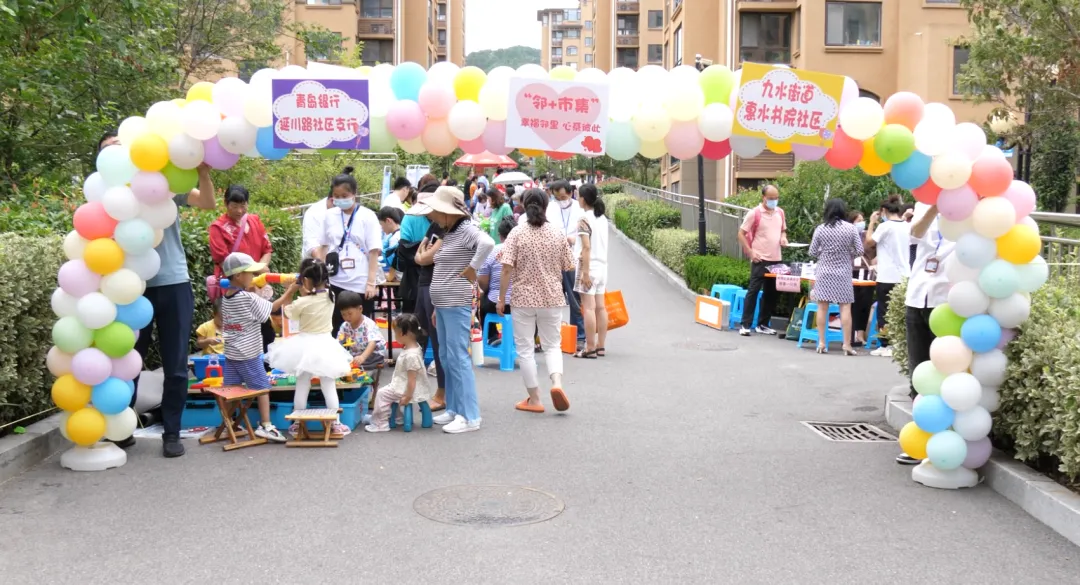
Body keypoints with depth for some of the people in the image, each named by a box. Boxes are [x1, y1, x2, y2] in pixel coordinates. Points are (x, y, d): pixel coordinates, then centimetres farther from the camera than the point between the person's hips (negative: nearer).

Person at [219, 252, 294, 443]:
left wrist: (250, 290, 7)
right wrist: (288, 293, -4)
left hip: (231, 353, 7)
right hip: (248, 354, -7)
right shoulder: (249, 298, -17)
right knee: (262, 387, 1)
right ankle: (266, 425, 1)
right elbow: (271, 308, -10)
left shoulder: (225, 297, 3)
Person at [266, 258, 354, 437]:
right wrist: (303, 292, 6)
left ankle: (297, 424, 16)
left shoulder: (303, 302, -19)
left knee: (302, 386, 8)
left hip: (306, 346, -3)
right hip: (325, 345, 3)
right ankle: (335, 423, 12)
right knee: (329, 387, 9)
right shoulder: (330, 296, -6)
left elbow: (287, 313, -1)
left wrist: (290, 292, 3)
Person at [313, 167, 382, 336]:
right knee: (336, 328, 6)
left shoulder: (367, 216, -5)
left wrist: (371, 283, -10)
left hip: (360, 284, -3)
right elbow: (323, 246, 14)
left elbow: (374, 252, -6)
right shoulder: (330, 215, 5)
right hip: (335, 282, 3)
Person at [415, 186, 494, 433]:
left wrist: (471, 269, -22)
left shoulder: (466, 230, -12)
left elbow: (487, 243, -34)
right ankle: (454, 409, 23)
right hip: (443, 304, 10)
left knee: (458, 358, -9)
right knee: (446, 358, 14)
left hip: (457, 305, -10)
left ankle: (470, 416, -4)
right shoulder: (448, 233, 17)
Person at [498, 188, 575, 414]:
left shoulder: (517, 233, -8)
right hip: (552, 298, 2)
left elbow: (507, 269, -12)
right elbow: (568, 266, 4)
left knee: (525, 349, 9)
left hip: (524, 299, -2)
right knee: (552, 346, 14)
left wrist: (501, 298, -4)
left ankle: (534, 399, 11)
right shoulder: (558, 233, -1)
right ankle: (557, 383, -11)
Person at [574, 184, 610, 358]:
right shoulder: (602, 218, 11)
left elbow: (587, 247, -19)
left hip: (590, 266, -8)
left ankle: (590, 348, -5)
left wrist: (585, 272, -19)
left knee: (588, 308, -6)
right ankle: (600, 346, 14)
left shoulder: (584, 219, -13)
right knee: (600, 307, 9)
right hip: (602, 266, 8)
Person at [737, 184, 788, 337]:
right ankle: (745, 325, -2)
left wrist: (783, 237, 0)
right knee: (753, 291, -5)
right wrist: (750, 252, -12)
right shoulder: (754, 213, -8)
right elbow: (741, 234, -6)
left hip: (776, 259, 6)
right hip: (760, 259, -6)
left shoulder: (780, 212, 9)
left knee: (771, 293, 9)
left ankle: (763, 324, 18)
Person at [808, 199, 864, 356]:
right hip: (843, 273, -1)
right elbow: (859, 251, -3)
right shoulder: (851, 228, -4)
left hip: (824, 272, 1)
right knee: (845, 308, 1)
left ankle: (821, 343, 5)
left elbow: (812, 252, 2)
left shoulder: (820, 229, -2)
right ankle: (847, 344, -1)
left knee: (822, 307, 4)